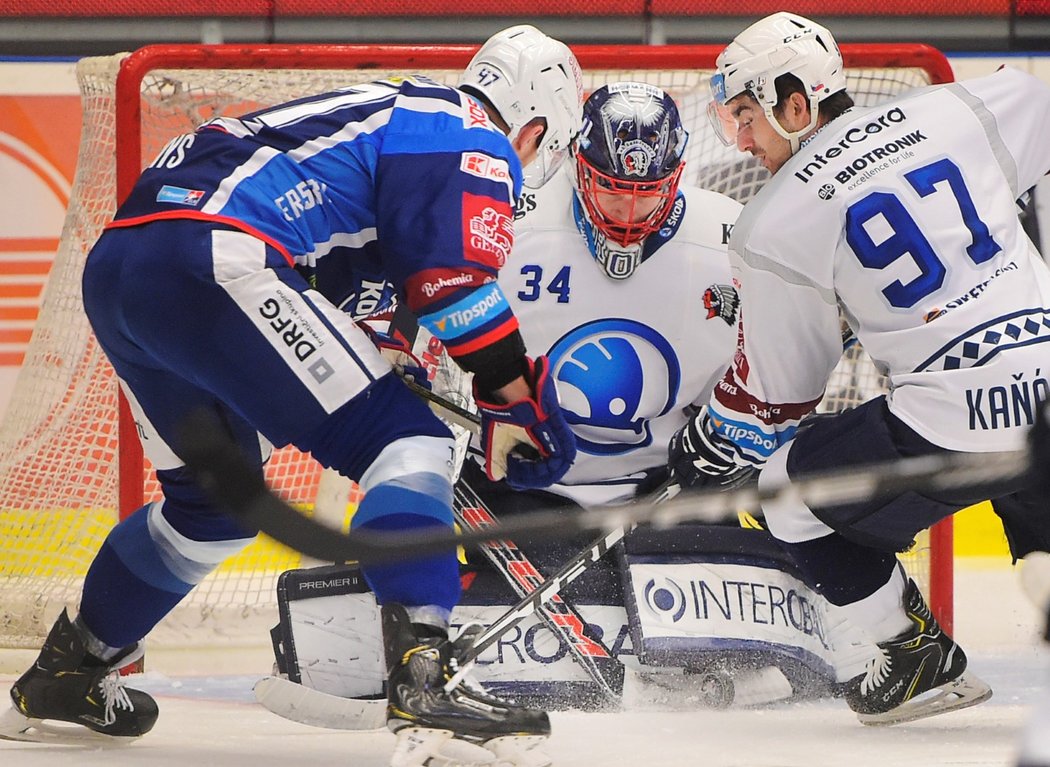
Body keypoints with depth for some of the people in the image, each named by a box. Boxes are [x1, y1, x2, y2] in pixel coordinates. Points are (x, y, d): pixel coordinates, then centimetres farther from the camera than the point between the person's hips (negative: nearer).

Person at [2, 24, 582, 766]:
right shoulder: (474, 142, 5)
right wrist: (518, 401, 1)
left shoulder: (386, 114, 33)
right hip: (212, 265, -10)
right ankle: (422, 677, -23)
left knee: (217, 499, 28)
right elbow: (457, 287, -10)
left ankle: (64, 676, 40)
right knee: (408, 444, -7)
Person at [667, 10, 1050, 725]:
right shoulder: (962, 111, 6)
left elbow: (774, 394, 9)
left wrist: (699, 452, 27)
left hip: (955, 425, -5)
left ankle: (921, 658, 22)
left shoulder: (775, 229, -1)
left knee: (792, 487, 18)